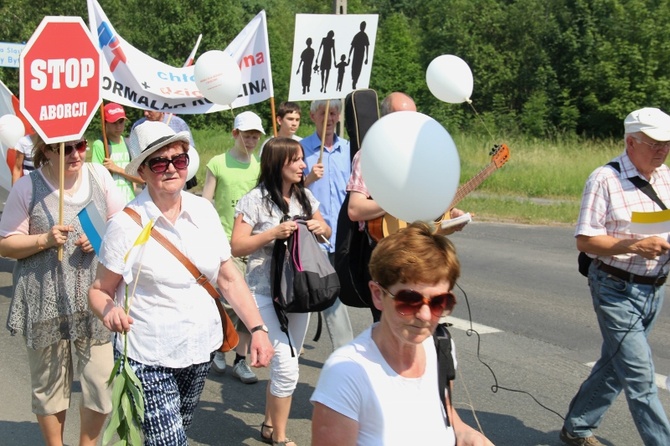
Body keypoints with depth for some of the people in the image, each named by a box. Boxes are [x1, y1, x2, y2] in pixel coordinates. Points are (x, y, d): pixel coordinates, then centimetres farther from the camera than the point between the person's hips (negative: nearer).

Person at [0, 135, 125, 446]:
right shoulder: (27, 187, -6)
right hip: (46, 302, -2)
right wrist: (44, 240, -18)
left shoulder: (98, 175, 2)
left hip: (94, 297, 2)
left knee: (102, 380, 3)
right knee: (50, 382, 12)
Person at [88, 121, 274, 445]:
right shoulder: (126, 224, -11)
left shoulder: (203, 210, 0)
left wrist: (257, 328, -1)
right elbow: (99, 290, -6)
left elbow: (229, 278, 6)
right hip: (148, 358, -4)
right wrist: (109, 311, -28)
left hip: (201, 349, 4)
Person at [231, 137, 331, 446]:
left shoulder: (305, 196, 6)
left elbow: (326, 232, 18)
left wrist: (322, 228, -5)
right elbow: (236, 247, -12)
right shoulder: (255, 200, -11)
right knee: (286, 366, -10)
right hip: (267, 292, -6)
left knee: (285, 364, 14)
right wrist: (274, 233, -22)